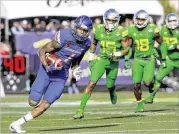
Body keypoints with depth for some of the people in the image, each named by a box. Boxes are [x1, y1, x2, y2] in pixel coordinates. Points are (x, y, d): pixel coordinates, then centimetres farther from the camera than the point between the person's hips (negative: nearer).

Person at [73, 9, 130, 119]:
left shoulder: (121, 32, -11)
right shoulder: (98, 30, -3)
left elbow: (126, 49, -5)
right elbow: (94, 43, 15)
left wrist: (117, 54, -22)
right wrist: (91, 58, 11)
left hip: (113, 62, 0)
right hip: (101, 60, 0)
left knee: (110, 85, 11)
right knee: (91, 84, -13)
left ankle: (113, 93, 53)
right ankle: (81, 110, -14)